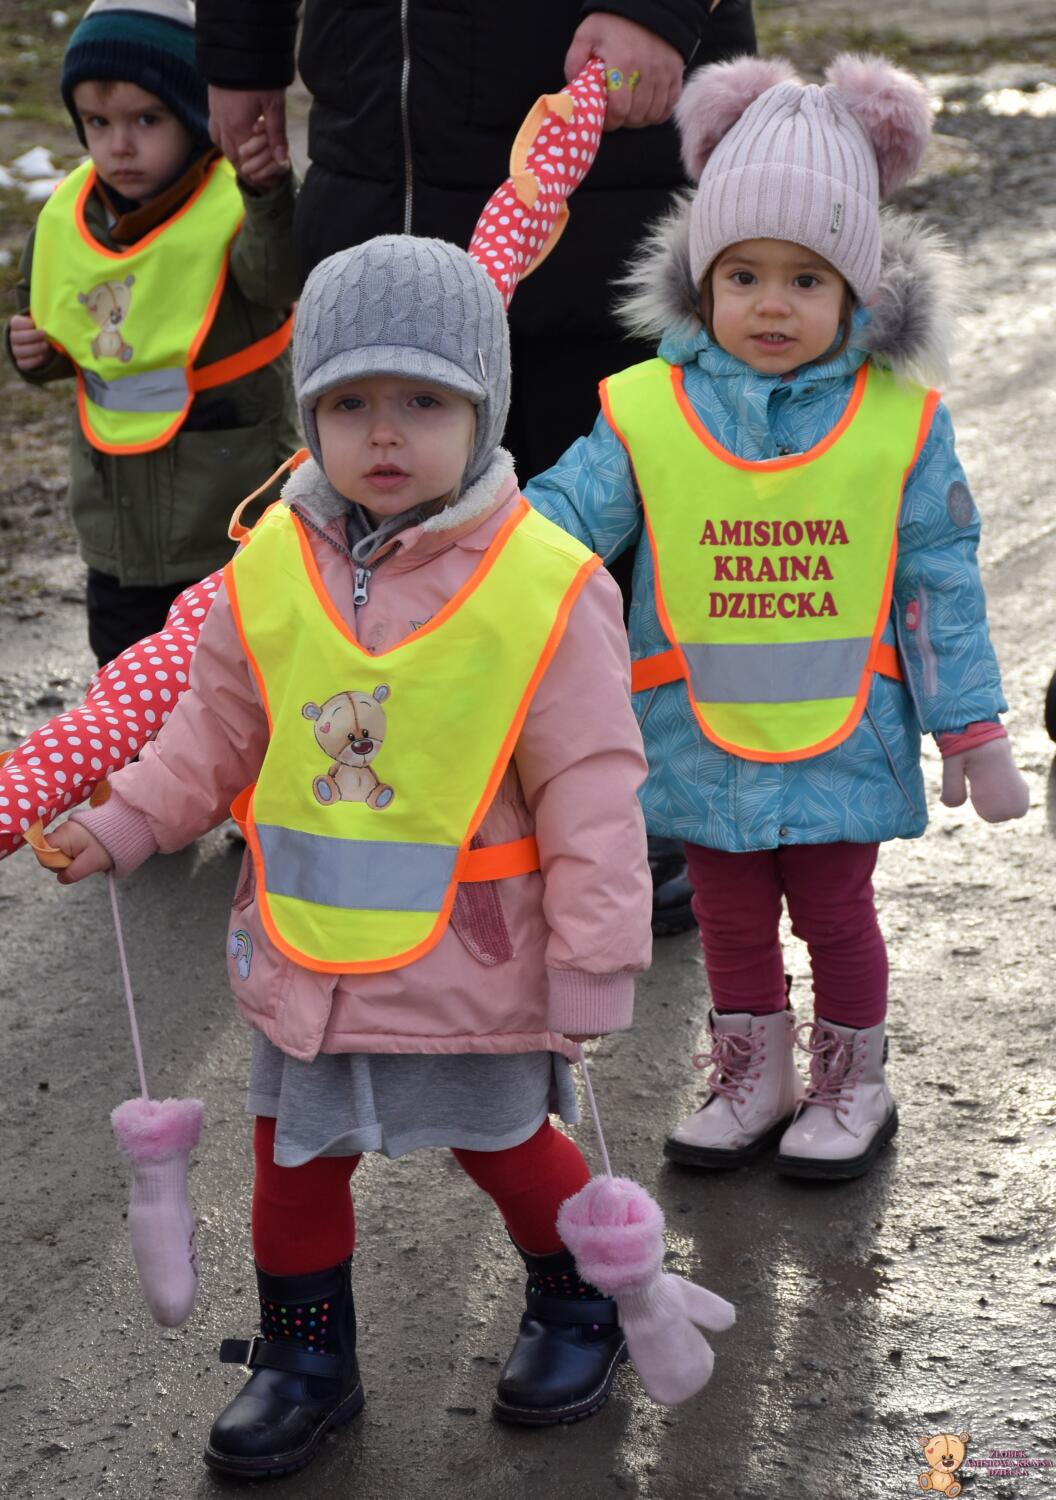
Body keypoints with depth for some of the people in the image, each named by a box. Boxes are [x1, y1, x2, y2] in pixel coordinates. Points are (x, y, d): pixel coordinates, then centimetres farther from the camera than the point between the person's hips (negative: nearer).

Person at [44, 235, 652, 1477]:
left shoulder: (546, 586, -17)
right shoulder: (268, 570, -6)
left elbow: (591, 796, -14)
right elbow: (213, 738, 8)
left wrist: (593, 967, -13)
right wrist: (120, 825, -1)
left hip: (471, 958, -3)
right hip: (304, 950, 4)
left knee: (505, 1142, 18)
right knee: (295, 1156, 16)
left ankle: (576, 1302, 44)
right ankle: (304, 1355, 36)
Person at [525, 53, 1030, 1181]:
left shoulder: (899, 421, -7)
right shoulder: (647, 414, -7)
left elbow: (940, 582, -1)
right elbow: (560, 518, -6)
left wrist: (970, 730, 1)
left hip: (844, 737, -1)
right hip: (704, 737, 2)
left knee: (834, 911, 10)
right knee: (731, 916, 16)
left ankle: (852, 1087, 32)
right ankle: (750, 1079, 36)